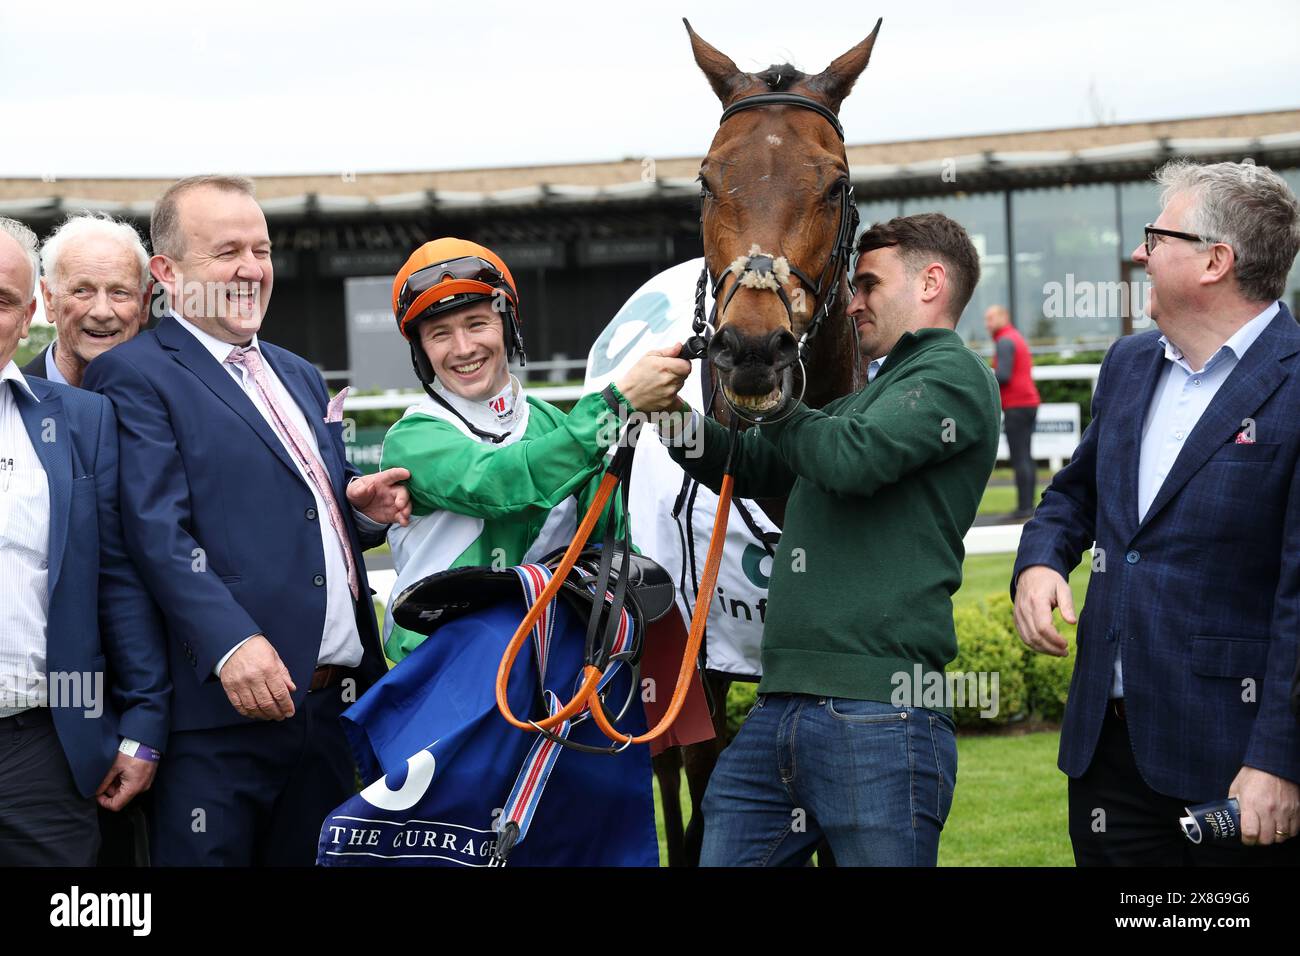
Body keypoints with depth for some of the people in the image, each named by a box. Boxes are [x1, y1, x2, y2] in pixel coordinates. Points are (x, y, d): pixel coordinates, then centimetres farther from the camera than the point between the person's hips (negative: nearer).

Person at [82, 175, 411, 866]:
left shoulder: (301, 378, 22)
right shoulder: (135, 375, -3)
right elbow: (157, 531, -14)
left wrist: (363, 506, 5)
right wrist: (231, 642, -25)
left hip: (333, 703, 7)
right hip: (222, 710, -7)